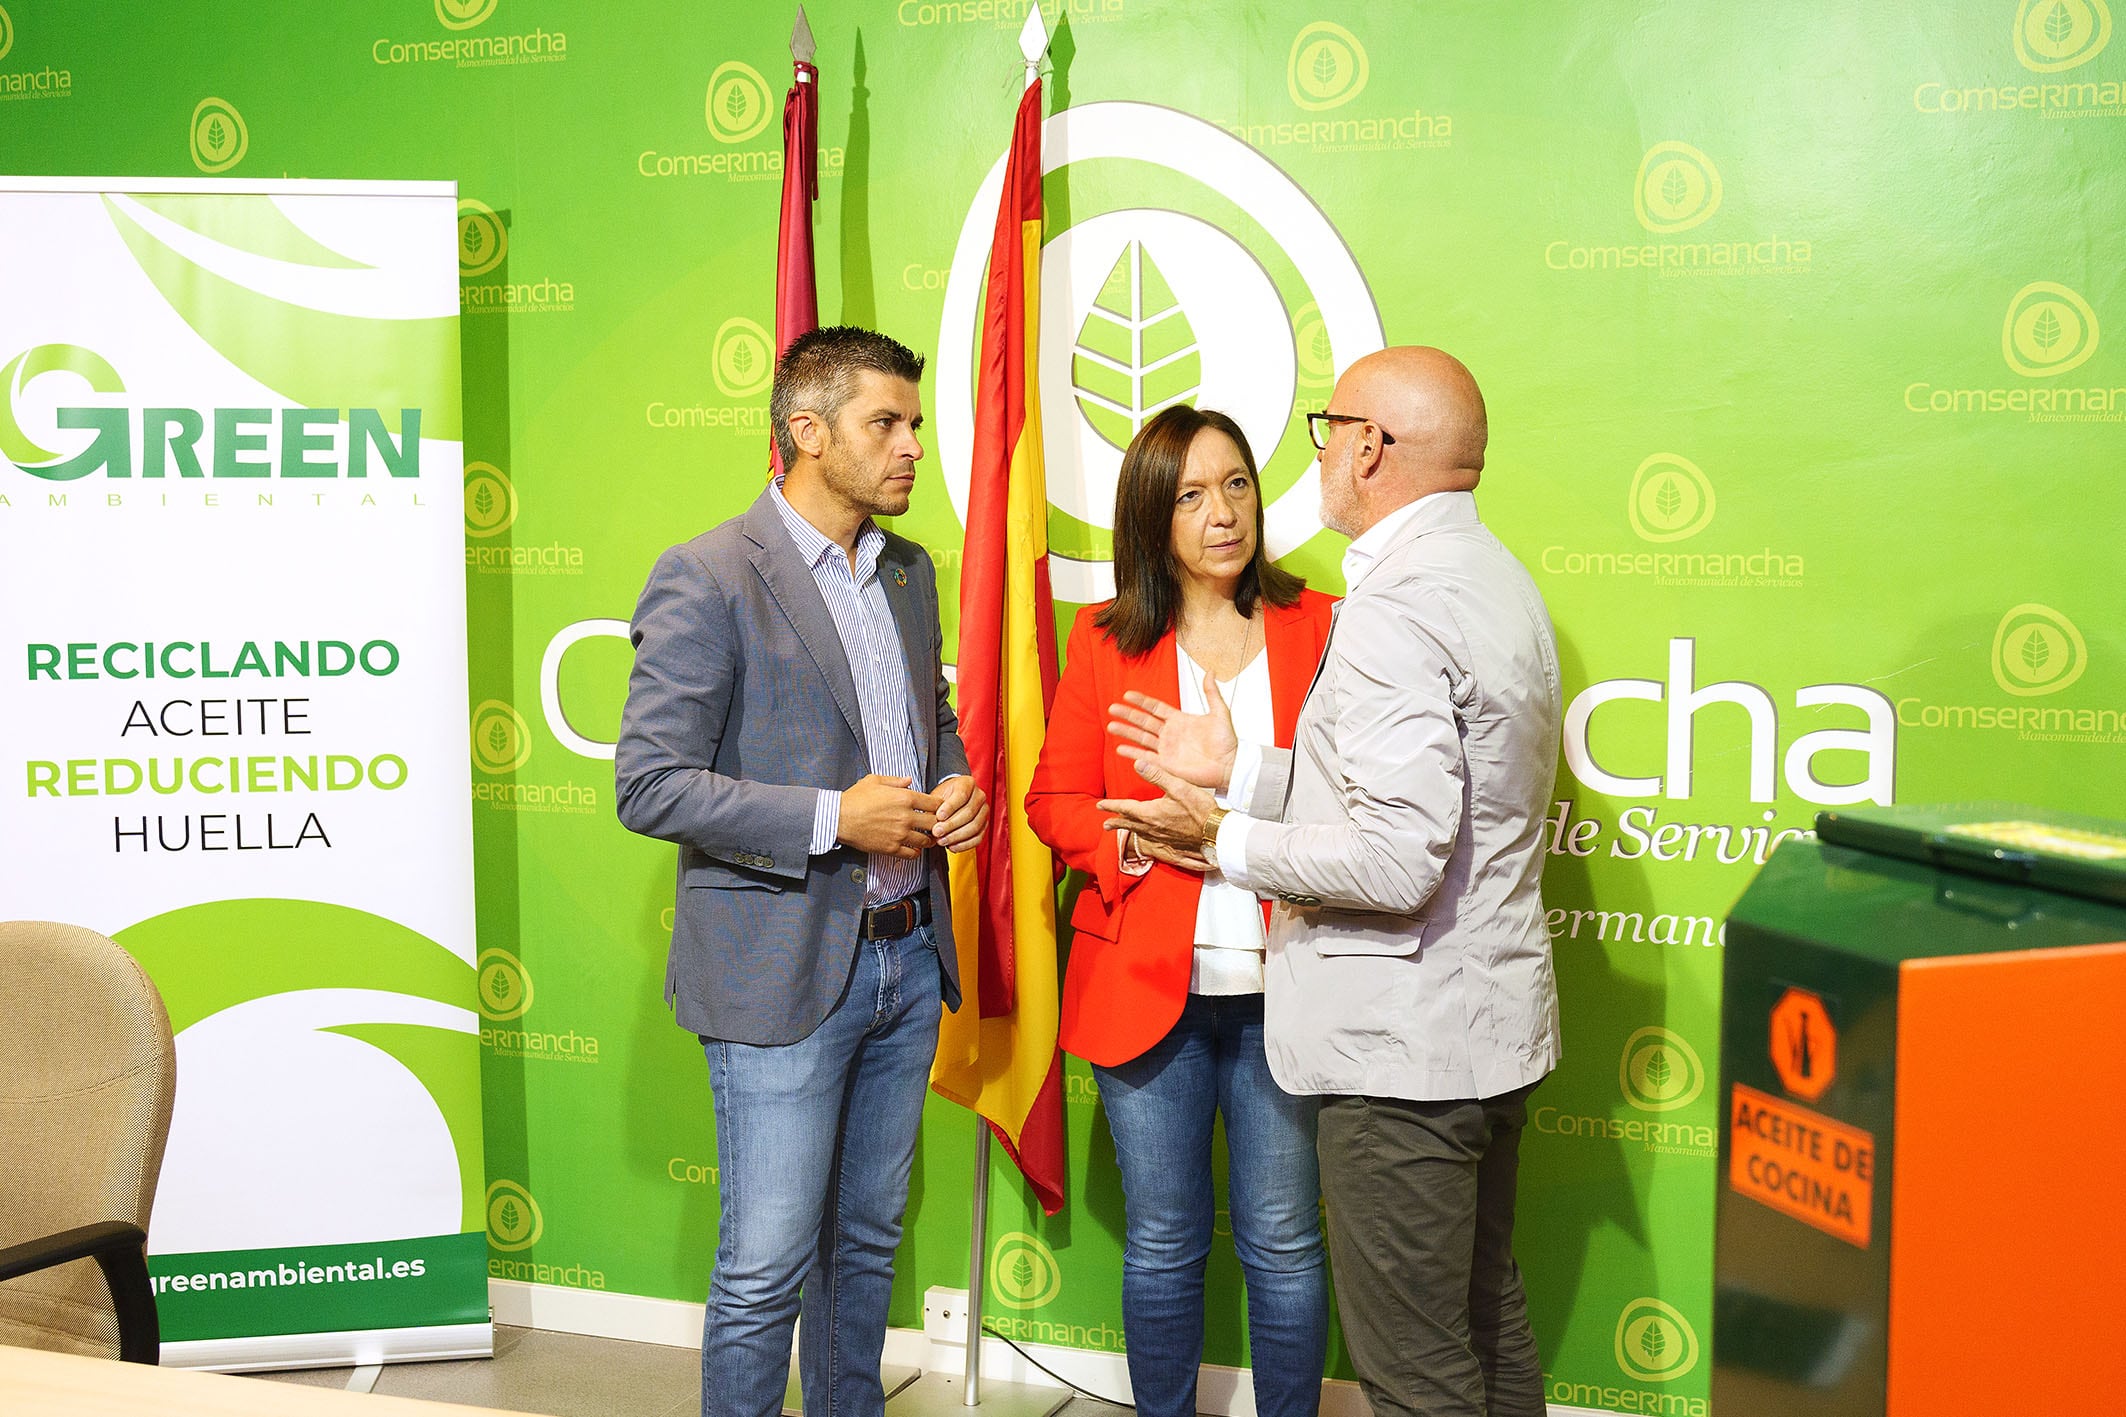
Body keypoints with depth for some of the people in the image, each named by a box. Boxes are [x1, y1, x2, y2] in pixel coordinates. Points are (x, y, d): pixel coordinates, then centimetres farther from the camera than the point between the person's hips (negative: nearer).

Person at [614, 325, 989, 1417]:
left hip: (906, 953, 7)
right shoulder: (706, 578, -12)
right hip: (783, 970, -7)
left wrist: (954, 784, 1)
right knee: (766, 1272, 1)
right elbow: (647, 785, -16)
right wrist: (832, 818, -21)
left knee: (866, 1242, 18)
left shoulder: (909, 570, 11)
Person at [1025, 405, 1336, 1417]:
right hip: (1145, 983, 1)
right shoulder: (1104, 639, 6)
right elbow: (1054, 799, 6)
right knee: (1161, 1240, 12)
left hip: (1282, 989, -1)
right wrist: (1146, 834, -13)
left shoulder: (1320, 627, 3)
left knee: (1284, 1243, 7)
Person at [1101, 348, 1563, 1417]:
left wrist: (1224, 840, -14)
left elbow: (1398, 862, -27)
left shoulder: (1394, 609, -21)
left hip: (1403, 1047, -11)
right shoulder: (1494, 578, 13)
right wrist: (1238, 770, 15)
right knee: (1487, 1322, 22)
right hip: (1487, 1020, 11)